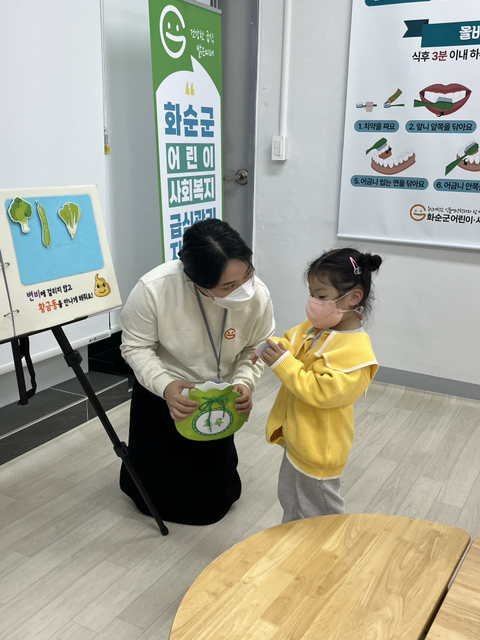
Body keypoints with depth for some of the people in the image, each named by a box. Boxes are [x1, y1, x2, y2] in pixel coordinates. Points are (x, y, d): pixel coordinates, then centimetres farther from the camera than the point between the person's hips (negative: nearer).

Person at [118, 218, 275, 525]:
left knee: (210, 504, 11)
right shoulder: (154, 288, -33)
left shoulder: (258, 294, -25)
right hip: (162, 391, -1)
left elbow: (255, 349, -9)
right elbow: (136, 346, -19)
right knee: (157, 496, 8)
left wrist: (244, 382, -27)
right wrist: (165, 385, -34)